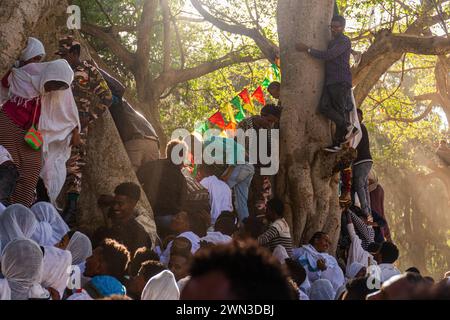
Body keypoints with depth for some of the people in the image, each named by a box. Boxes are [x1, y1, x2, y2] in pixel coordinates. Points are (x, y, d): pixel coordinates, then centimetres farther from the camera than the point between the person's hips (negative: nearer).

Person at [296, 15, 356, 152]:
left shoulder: (344, 41, -8)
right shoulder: (332, 42, 22)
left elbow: (328, 55, -19)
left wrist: (307, 49, -15)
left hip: (341, 82, -8)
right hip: (330, 81, 8)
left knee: (340, 110, -4)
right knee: (324, 107, -6)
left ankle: (337, 143, 2)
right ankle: (347, 127, 3)